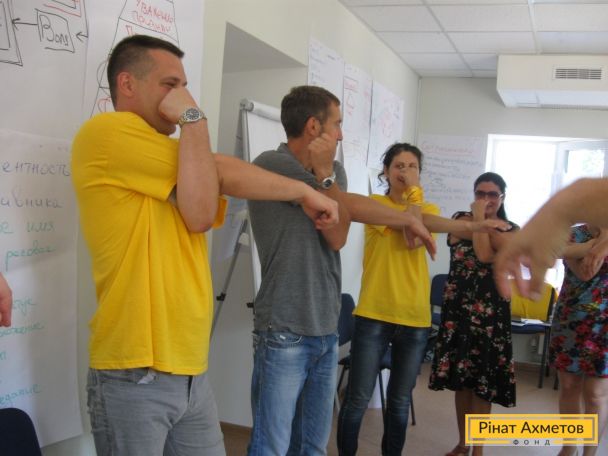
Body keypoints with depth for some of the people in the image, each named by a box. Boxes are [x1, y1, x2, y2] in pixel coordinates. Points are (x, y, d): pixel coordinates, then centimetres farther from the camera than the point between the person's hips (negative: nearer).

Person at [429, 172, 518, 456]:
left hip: (490, 311, -1)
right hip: (458, 307, 2)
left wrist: (481, 219, -12)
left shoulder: (511, 230, 3)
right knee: (460, 378, 10)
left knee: (483, 381, -1)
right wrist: (479, 218, -12)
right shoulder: (461, 219, 6)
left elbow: (486, 256, -15)